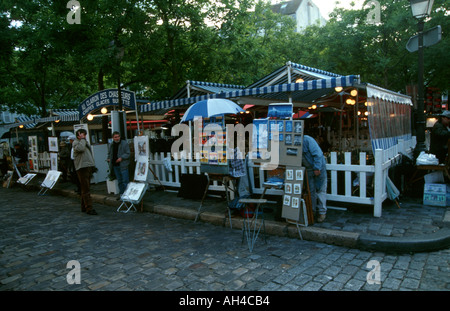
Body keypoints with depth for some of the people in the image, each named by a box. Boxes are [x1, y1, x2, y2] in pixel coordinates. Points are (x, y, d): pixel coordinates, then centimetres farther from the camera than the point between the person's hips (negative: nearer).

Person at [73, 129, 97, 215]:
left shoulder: (85, 142, 22)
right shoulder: (76, 142, -4)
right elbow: (80, 148, -25)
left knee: (85, 188, 14)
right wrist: (82, 139, -13)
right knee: (86, 189, -11)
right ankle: (89, 208, -11)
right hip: (82, 167, -9)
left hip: (88, 166, 9)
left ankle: (84, 207, 22)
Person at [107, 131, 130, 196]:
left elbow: (128, 153, -10)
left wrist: (121, 158, -22)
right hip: (115, 165, 6)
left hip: (123, 165, -6)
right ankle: (121, 193, 24)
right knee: (119, 181, 15)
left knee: (125, 180, -7)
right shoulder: (111, 145, 13)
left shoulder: (124, 143, -6)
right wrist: (108, 158, 12)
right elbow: (109, 153, 29)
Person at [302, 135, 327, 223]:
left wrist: (317, 168, -23)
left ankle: (322, 212, 4)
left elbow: (317, 154, -23)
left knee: (320, 190, -3)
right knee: (311, 191, 9)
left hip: (318, 168, -7)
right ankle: (312, 211, 18)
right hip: (309, 169, 7)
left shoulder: (307, 140, -22)